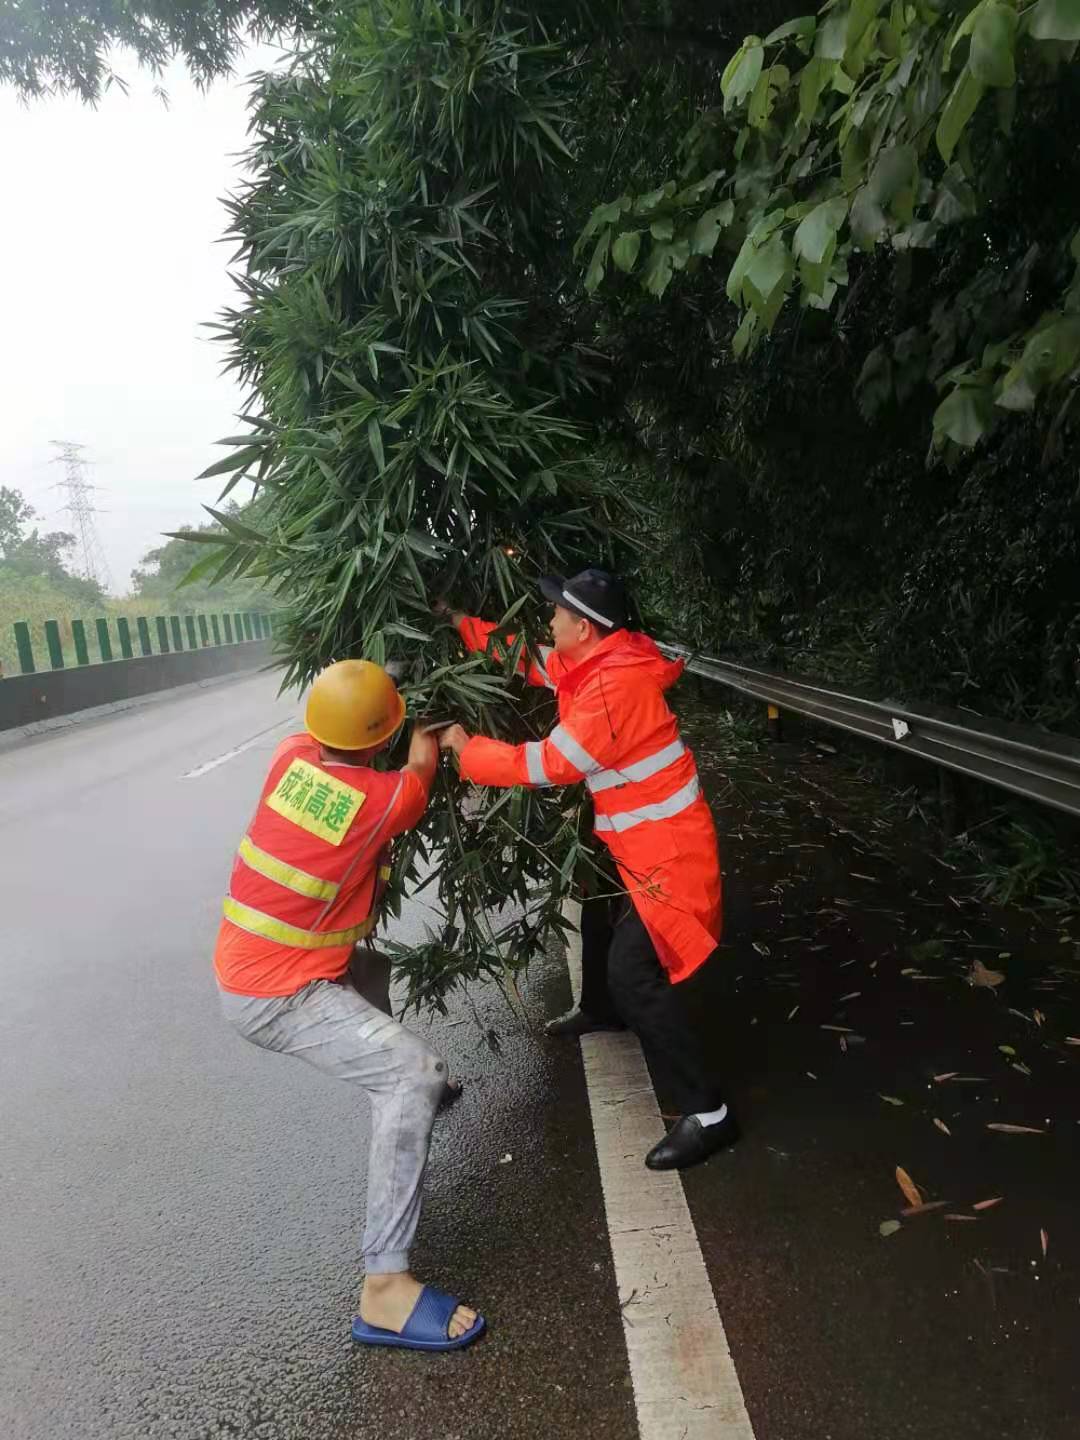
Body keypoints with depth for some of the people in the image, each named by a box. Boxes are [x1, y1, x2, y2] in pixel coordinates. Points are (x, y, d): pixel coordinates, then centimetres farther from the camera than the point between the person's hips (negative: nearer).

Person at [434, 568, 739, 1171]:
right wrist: (459, 620, 14)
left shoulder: (615, 687, -29)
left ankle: (708, 1113, 0)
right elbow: (530, 659, 15)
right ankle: (601, 1009, 57)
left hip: (666, 850, -11)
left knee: (636, 976, -12)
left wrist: (466, 747, -12)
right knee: (600, 913, 30)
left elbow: (549, 764, -24)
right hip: (639, 839, 11)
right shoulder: (597, 663, 2)